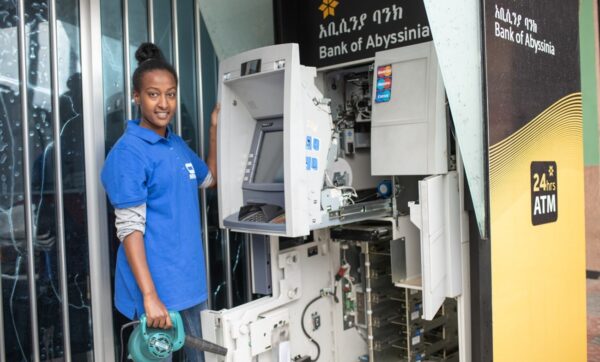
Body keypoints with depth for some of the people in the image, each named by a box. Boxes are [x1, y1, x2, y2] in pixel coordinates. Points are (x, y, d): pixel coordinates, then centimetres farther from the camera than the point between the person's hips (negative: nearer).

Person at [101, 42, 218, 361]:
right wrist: (150, 296, -24)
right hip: (157, 285, -8)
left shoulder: (177, 144, 8)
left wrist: (215, 129, 16)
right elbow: (130, 228, -19)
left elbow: (209, 178, 25)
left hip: (191, 281, 8)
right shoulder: (129, 152, -15)